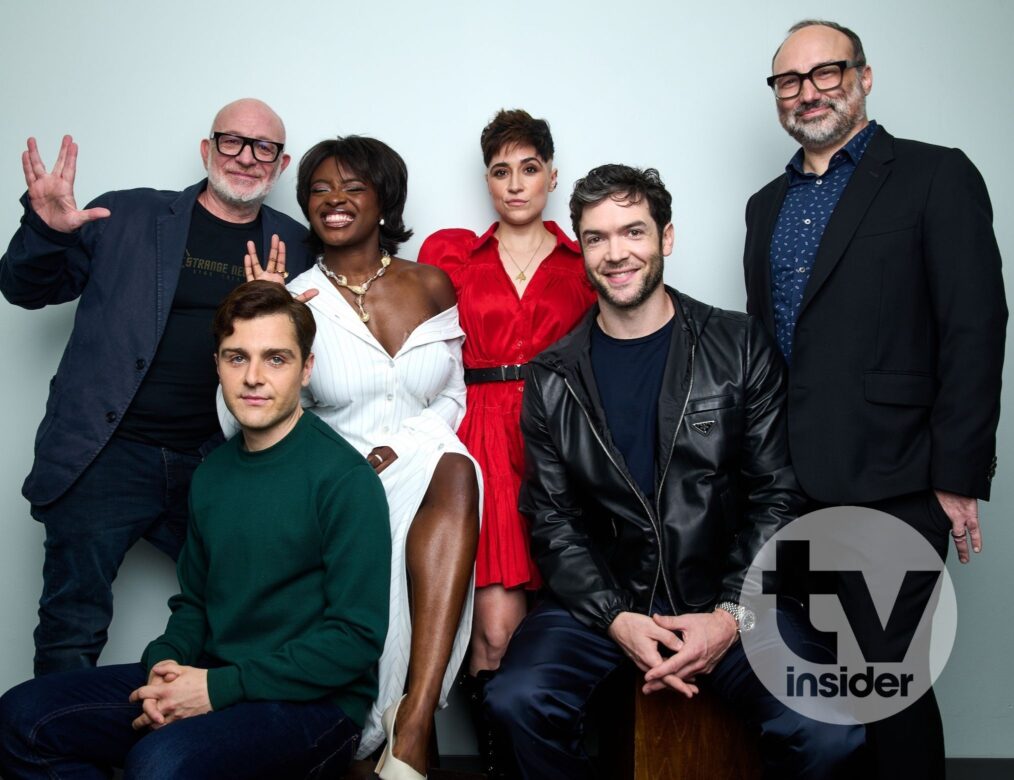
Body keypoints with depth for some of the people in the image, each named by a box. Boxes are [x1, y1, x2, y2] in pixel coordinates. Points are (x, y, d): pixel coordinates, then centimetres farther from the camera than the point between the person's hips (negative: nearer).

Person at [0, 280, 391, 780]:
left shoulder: (343, 478, -13)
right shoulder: (211, 475, 11)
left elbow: (357, 637, -17)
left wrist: (219, 687, -18)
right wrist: (165, 664, -4)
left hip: (311, 703, -7)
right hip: (209, 681, 7)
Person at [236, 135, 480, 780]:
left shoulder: (432, 285, 9)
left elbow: (451, 398, 12)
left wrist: (399, 449, -7)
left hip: (425, 467, 1)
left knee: (454, 473, -35)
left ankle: (410, 726, -38)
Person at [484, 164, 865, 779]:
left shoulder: (741, 348, 2)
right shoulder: (554, 378, 5)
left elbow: (777, 496, 0)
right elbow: (552, 520, 3)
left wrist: (733, 614, -13)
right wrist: (617, 619, -13)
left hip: (729, 596, 0)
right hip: (603, 598, 1)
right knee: (516, 700, -28)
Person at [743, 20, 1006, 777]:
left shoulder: (935, 177, -3)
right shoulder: (767, 205, 16)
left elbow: (974, 332, -9)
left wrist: (959, 479, -12)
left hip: (887, 487, -5)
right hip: (785, 487, 6)